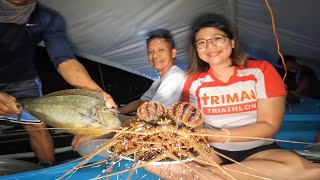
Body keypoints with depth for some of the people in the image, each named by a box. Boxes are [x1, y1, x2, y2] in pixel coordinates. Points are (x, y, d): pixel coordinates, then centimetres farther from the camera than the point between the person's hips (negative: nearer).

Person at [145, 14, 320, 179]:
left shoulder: (260, 70, -3)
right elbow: (194, 125, 0)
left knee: (296, 165, -33)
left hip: (258, 150, 0)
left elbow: (270, 125, -8)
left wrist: (220, 135, -19)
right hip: (212, 151, 1)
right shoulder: (194, 82, 2)